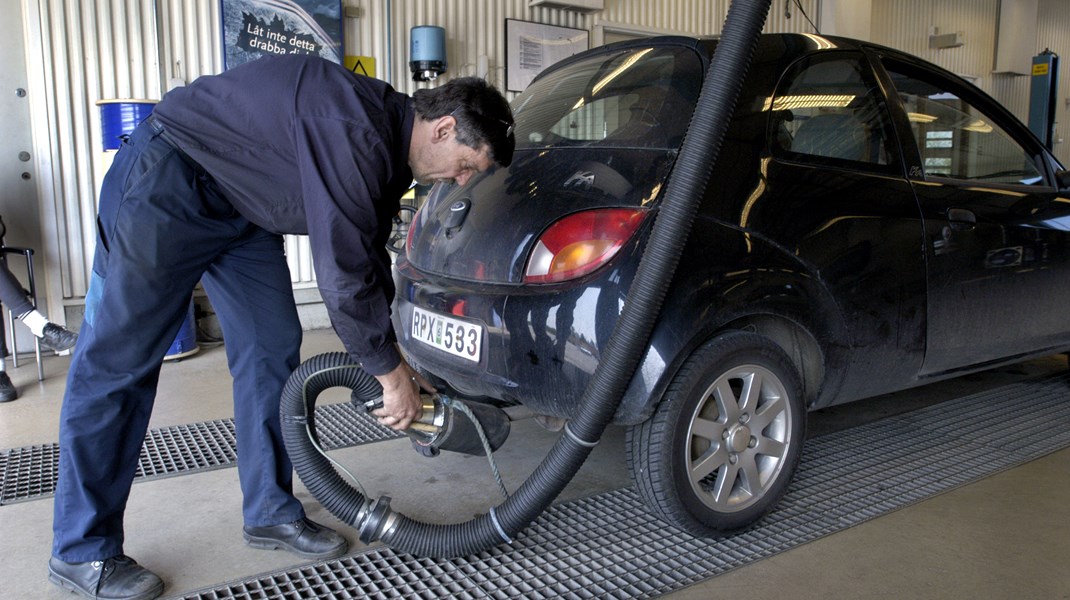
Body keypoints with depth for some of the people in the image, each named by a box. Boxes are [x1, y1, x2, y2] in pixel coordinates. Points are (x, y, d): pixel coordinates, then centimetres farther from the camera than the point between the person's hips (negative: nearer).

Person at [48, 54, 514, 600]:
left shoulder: (388, 146, 1)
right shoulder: (356, 131, -30)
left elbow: (369, 258, 10)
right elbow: (341, 270, -31)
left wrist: (395, 355, 7)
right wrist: (390, 373, -19)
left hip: (241, 203, 10)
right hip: (168, 181, -9)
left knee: (273, 350, 4)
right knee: (118, 360, -5)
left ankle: (270, 512, 15)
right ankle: (82, 552, 7)